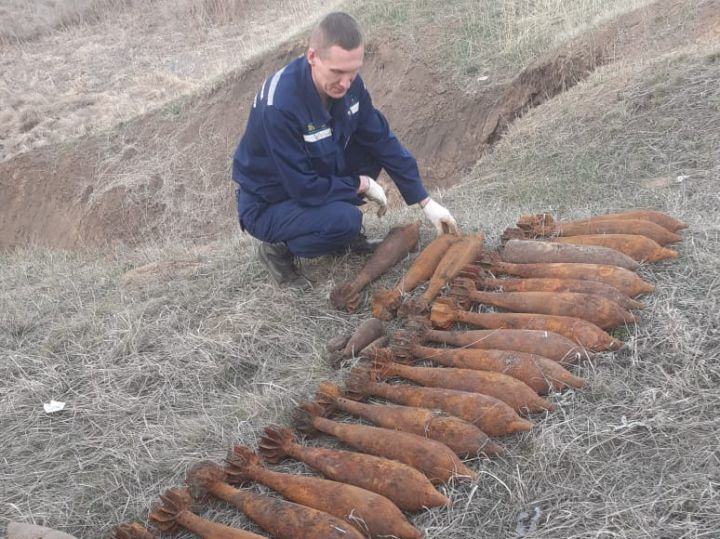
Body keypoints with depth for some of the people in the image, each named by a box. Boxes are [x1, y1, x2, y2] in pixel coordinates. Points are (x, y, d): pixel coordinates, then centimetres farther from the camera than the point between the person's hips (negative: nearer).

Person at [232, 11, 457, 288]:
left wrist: (426, 202, -4)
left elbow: (382, 140, -4)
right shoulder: (279, 106, -35)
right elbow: (304, 189, -29)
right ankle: (278, 249, -1)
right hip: (268, 204, -7)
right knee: (346, 220, -31)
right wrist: (361, 185, -15)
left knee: (373, 146, -8)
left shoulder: (347, 82, -13)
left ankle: (345, 233, 9)